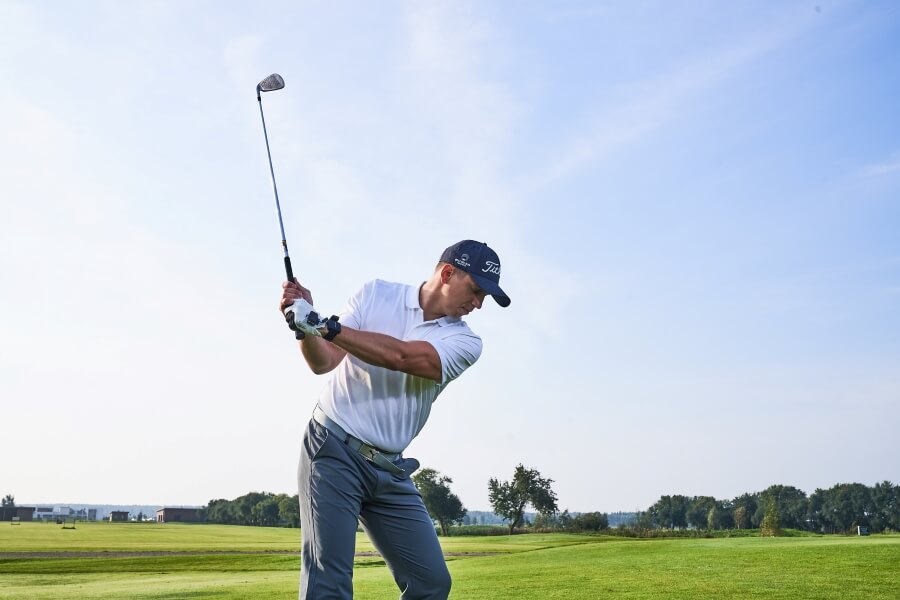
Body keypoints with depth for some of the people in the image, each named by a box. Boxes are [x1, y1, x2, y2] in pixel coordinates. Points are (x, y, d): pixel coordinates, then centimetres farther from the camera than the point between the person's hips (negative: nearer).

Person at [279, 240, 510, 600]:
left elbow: (401, 356, -19)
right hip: (334, 451, -3)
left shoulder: (464, 341, -1)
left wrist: (325, 326, -26)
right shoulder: (376, 294, 0)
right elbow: (323, 363, -6)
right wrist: (306, 327, -26)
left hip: (391, 471, 4)